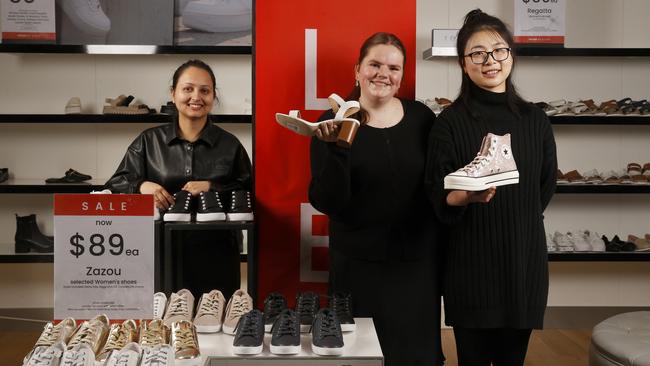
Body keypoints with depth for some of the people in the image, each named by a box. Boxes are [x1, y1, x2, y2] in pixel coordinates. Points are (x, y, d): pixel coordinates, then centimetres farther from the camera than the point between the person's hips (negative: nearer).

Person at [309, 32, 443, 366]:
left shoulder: (421, 117, 1)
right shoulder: (333, 124, -6)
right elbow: (327, 203, -14)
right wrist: (335, 148, -25)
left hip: (417, 260, 2)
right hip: (358, 263, -2)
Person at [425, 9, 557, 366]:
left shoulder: (534, 119, 5)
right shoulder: (450, 122, -6)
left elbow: (546, 187, 14)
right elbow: (441, 197, -10)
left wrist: (520, 222, 7)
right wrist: (469, 195, -29)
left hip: (524, 256, 3)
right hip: (471, 261, -3)